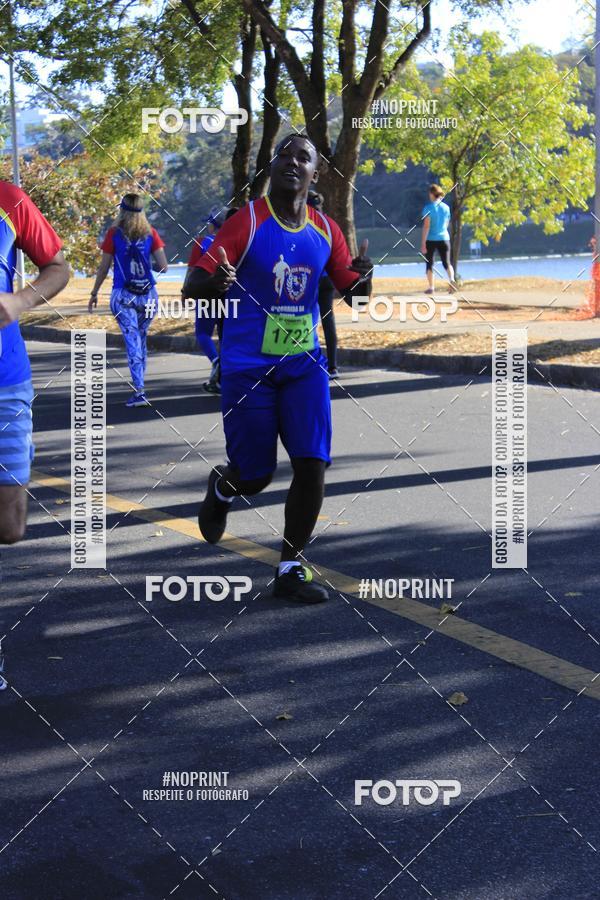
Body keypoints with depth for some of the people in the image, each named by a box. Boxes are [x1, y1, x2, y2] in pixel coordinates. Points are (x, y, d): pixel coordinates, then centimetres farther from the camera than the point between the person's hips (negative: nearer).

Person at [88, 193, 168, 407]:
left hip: (123, 295, -2)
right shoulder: (150, 233, 2)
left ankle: (139, 390, -14)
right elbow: (163, 266, -1)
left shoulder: (114, 234, -3)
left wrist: (94, 293, 11)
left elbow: (104, 268, 0)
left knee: (132, 340, -5)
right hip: (148, 295, 3)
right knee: (141, 339, 17)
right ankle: (138, 385, 25)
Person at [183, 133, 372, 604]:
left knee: (312, 465, -8)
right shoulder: (246, 222, -9)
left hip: (303, 363, 4)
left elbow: (353, 295, 13)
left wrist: (363, 279, -11)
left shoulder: (326, 231, 5)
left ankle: (291, 569, 7)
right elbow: (193, 285, -13)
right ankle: (222, 487, 39)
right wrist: (215, 282, -37)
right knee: (255, 475, 1)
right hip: (248, 366, -4)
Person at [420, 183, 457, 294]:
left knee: (429, 264, 10)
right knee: (446, 263, 7)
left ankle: (430, 287, 9)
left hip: (431, 239, -3)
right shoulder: (446, 207, 5)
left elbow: (426, 226, -15)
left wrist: (423, 243, -15)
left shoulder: (428, 208, -10)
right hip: (444, 238, 3)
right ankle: (451, 279, -20)